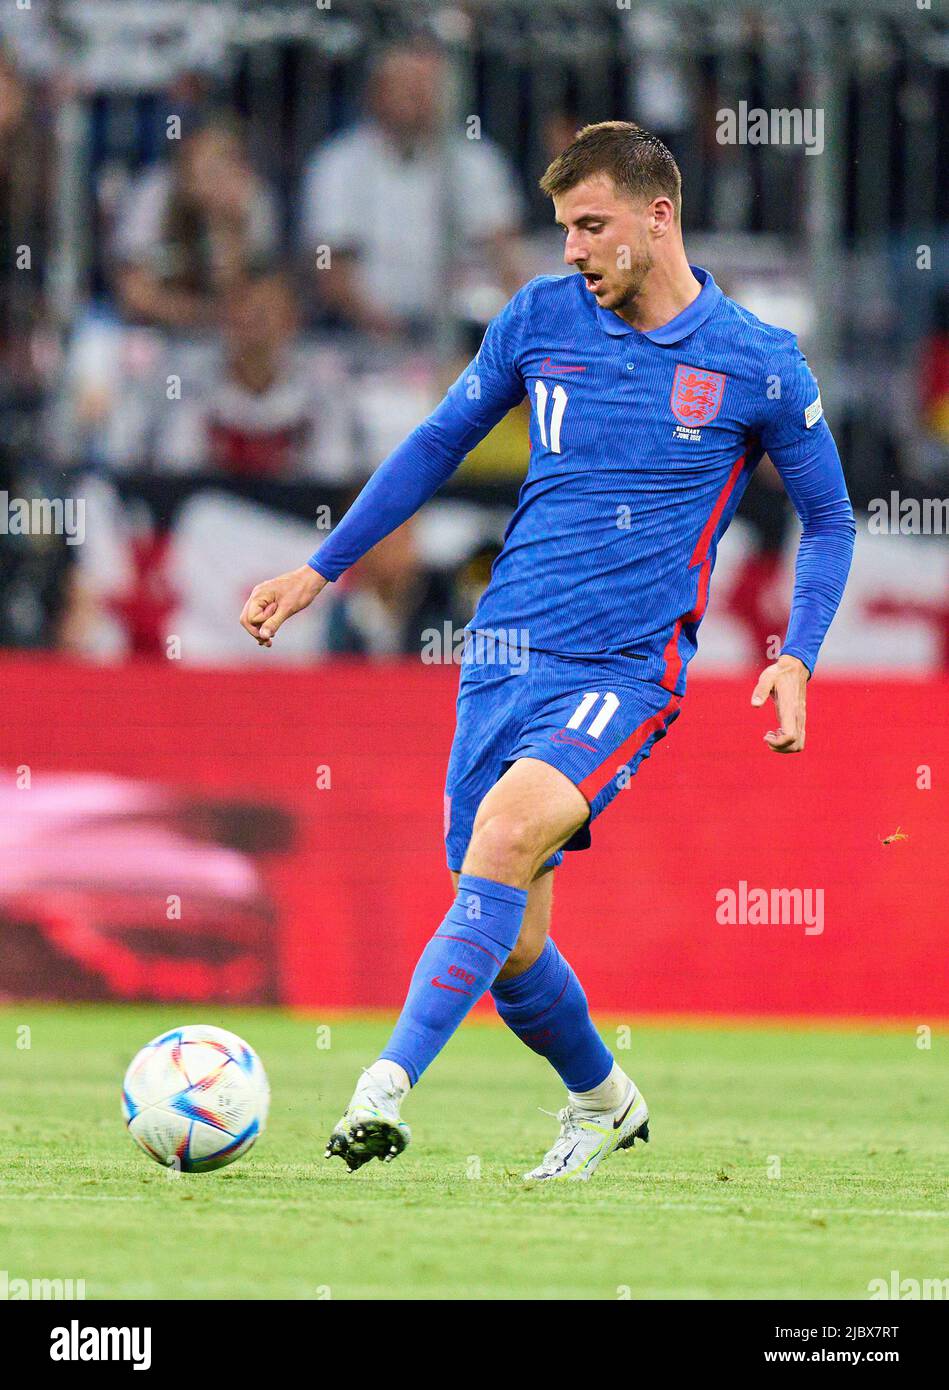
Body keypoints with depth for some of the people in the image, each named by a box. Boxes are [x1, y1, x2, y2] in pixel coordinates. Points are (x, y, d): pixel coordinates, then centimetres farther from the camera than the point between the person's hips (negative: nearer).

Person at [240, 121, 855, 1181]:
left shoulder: (759, 365, -2)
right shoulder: (541, 317, 6)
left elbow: (828, 519, 9)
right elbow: (439, 443, 18)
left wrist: (795, 659, -5)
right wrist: (321, 570, 16)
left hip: (626, 669, -4)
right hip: (504, 655, 4)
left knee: (508, 827, -31)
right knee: (508, 945, 2)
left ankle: (388, 1086, -36)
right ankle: (602, 1102, 31)